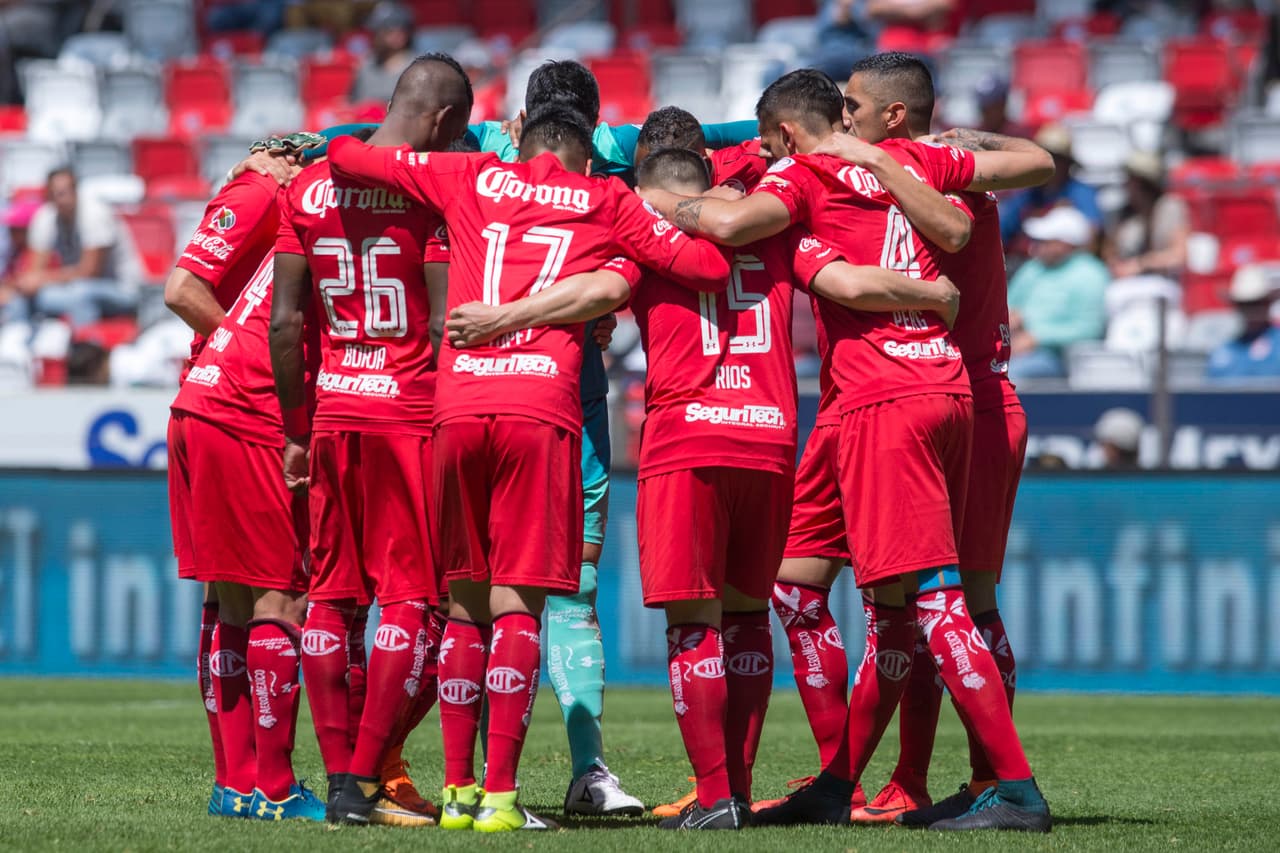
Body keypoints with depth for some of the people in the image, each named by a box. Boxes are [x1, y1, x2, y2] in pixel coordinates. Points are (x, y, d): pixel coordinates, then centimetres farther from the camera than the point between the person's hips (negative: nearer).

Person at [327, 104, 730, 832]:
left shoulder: (471, 178, 18)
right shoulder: (606, 201, 14)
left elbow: (346, 157, 21)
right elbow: (709, 265, 10)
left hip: (457, 406, 2)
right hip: (542, 408, -2)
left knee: (465, 599, 11)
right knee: (517, 600, -3)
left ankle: (458, 789, 10)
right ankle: (500, 795, -9)